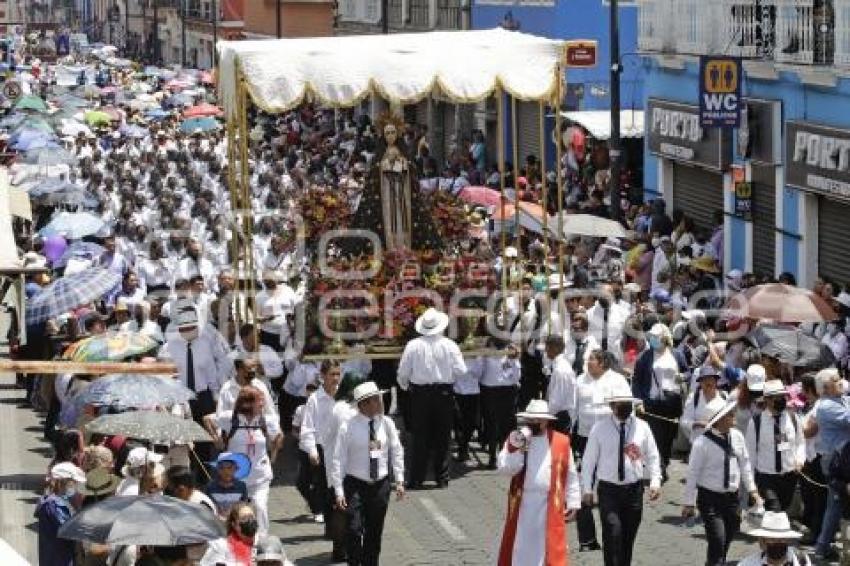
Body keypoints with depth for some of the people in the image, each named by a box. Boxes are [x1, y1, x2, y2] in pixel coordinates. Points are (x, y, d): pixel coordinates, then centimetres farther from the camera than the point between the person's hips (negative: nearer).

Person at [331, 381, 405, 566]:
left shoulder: (386, 423, 0)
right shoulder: (348, 427, -10)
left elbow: (397, 452, 9)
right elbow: (338, 459, -8)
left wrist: (399, 481, 2)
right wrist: (339, 491, -11)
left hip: (381, 484, 3)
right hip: (356, 485, -3)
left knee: (374, 532, 10)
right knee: (355, 530, -14)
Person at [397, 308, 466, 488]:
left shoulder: (413, 345, -6)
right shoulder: (449, 345, -5)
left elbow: (403, 373, -3)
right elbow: (461, 371, -6)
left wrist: (405, 386, 18)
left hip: (419, 393, 0)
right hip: (444, 393, 0)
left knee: (420, 438, 5)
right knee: (442, 438, 9)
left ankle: (416, 479, 5)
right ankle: (442, 478, 12)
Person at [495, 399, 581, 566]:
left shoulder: (561, 442, 1)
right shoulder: (516, 440, 2)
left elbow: (571, 475, 5)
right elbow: (504, 469, -8)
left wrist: (573, 502, 2)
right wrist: (519, 450, -21)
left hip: (550, 507, -2)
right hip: (522, 505, 2)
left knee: (550, 550, -2)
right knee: (519, 546, 11)